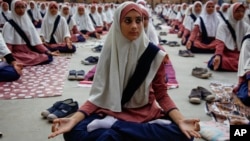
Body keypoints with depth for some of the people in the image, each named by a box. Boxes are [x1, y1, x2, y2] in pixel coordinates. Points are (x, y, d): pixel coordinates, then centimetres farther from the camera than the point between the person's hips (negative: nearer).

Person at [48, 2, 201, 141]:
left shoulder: (154, 53, -6)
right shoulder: (109, 53, -5)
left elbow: (162, 95, -3)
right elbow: (98, 94, -6)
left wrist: (181, 120, -22)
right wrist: (74, 119, -24)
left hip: (146, 113, 1)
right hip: (112, 112, -1)